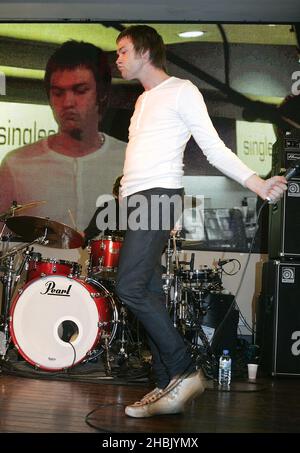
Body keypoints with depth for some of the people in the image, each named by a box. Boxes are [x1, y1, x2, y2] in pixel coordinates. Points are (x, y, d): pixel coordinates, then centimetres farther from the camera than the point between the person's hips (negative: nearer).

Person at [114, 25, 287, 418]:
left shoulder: (181, 91, 0)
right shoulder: (143, 100, 25)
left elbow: (214, 148, -7)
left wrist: (257, 184, -19)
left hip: (159, 195, -9)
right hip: (135, 199, 9)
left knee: (130, 286, -20)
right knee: (144, 291, 3)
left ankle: (185, 371, -12)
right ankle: (169, 386, 6)